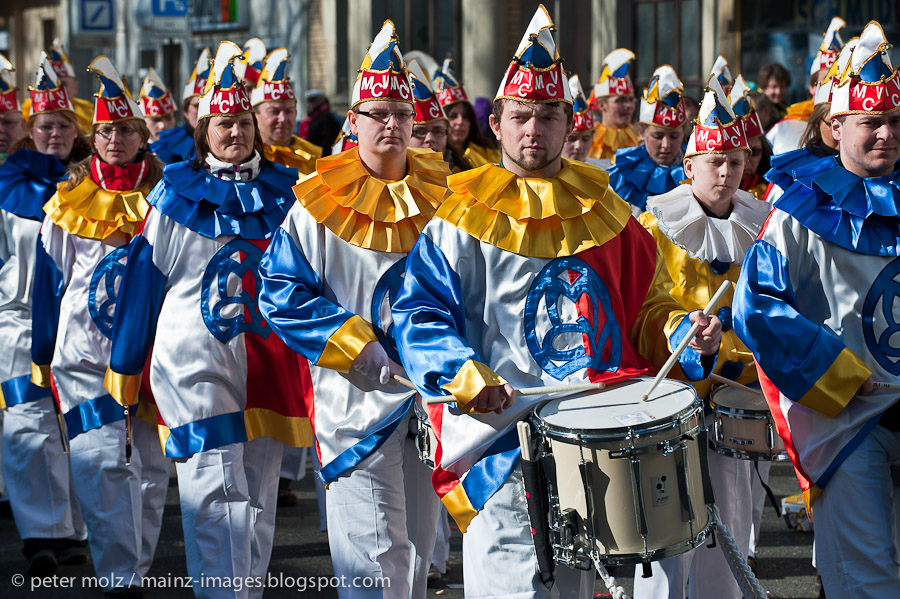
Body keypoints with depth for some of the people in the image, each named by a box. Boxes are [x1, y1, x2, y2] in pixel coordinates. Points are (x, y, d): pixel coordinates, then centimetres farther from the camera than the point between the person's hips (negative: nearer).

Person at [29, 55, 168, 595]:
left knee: (150, 462, 7)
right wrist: (43, 356, 8)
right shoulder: (69, 201, 5)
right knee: (102, 461, -11)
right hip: (85, 350, -1)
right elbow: (50, 281, 9)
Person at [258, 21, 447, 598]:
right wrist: (357, 346, -14)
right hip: (359, 398, -4)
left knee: (420, 542, 15)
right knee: (376, 551, -8)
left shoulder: (440, 194, 5)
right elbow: (282, 291, -6)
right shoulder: (320, 204, -5)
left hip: (433, 394, 4)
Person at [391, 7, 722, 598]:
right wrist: (466, 377, -19)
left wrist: (687, 334, -2)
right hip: (504, 442, -4)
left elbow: (647, 310, 19)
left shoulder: (604, 212, 14)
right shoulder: (464, 221, 3)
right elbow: (419, 314, -2)